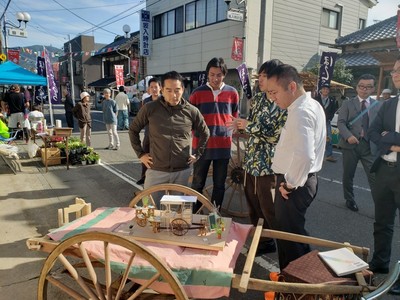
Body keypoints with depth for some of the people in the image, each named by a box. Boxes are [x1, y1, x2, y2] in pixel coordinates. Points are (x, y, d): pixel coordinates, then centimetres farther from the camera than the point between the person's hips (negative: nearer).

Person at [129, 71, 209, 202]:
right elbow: (133, 130, 9)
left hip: (182, 171, 1)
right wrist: (140, 154, 4)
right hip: (156, 171, -1)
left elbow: (205, 133, 14)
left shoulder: (192, 111, -1)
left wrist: (197, 154, 8)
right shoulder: (150, 108, -4)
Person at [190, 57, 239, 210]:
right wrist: (198, 133, -3)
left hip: (223, 145, 2)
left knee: (219, 185, 12)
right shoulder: (197, 92, -2)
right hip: (202, 145, -2)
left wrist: (227, 132, 8)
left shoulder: (232, 93, 3)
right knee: (198, 184, 8)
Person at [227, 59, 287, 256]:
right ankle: (260, 240, 37)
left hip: (268, 163, -8)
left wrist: (250, 126, -17)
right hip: (251, 159, 8)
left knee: (268, 209, 6)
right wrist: (241, 124, 0)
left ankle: (270, 243, 28)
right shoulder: (258, 98, 10)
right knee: (253, 205, 18)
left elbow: (278, 135, -20)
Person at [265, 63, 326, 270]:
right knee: (292, 235, 21)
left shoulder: (300, 112, -23)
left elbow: (304, 156, -36)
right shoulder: (312, 105, 10)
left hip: (294, 185, -10)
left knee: (289, 237, 5)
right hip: (304, 179, 10)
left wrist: (290, 183, -20)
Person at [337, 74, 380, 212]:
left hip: (370, 146, 1)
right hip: (350, 144, -1)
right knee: (348, 174, 11)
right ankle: (349, 199, 30)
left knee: (375, 176, -4)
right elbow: (341, 122, -5)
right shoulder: (347, 103, 5)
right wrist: (348, 136, -22)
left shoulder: (377, 105, 11)